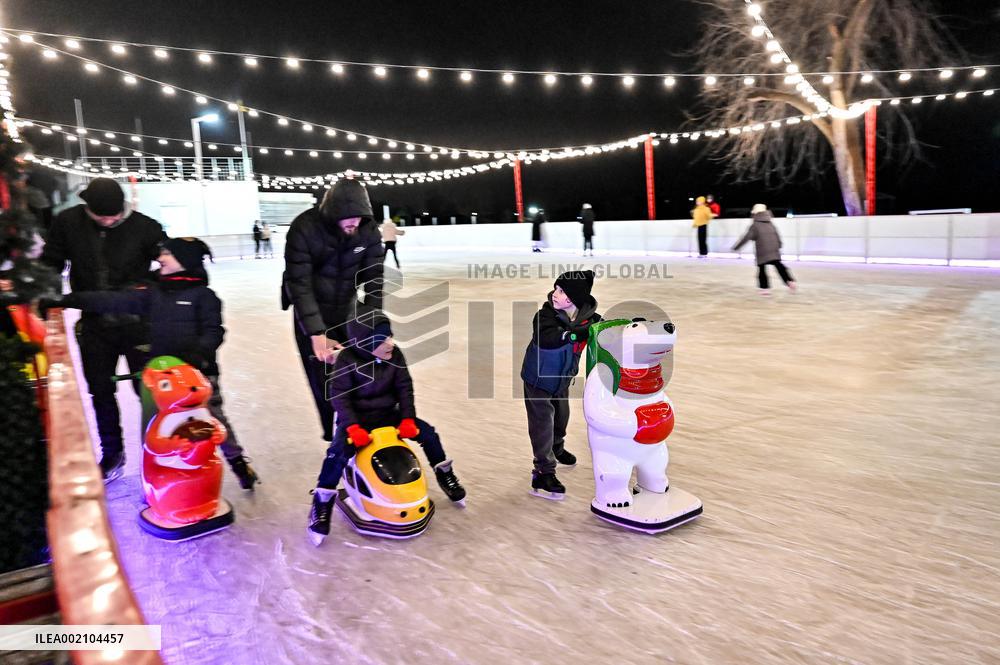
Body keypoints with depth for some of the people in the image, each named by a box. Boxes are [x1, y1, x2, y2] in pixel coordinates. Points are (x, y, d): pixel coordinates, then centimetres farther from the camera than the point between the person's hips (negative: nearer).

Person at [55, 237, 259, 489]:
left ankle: (238, 461, 15)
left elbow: (214, 331, -9)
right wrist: (69, 300, -2)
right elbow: (114, 301, 4)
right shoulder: (153, 293, 9)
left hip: (198, 370, -5)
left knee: (214, 418, 1)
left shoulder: (203, 295, -4)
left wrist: (199, 353, -26)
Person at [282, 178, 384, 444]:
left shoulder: (368, 230, -15)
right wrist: (317, 334, -35)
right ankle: (334, 438, 11)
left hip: (346, 309, 3)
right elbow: (300, 285, -28)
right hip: (311, 311, -3)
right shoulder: (304, 228, -26)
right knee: (323, 379, -4)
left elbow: (375, 279, -17)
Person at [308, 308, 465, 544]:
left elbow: (404, 388, -1)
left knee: (427, 432, -6)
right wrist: (352, 427, -26)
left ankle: (445, 474, 17)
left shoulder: (395, 355, -7)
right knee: (339, 451, -30)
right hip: (357, 418, -4)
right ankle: (322, 501, -13)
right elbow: (339, 396, -16)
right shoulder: (347, 360, -18)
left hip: (387, 414, 4)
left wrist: (408, 418, -10)